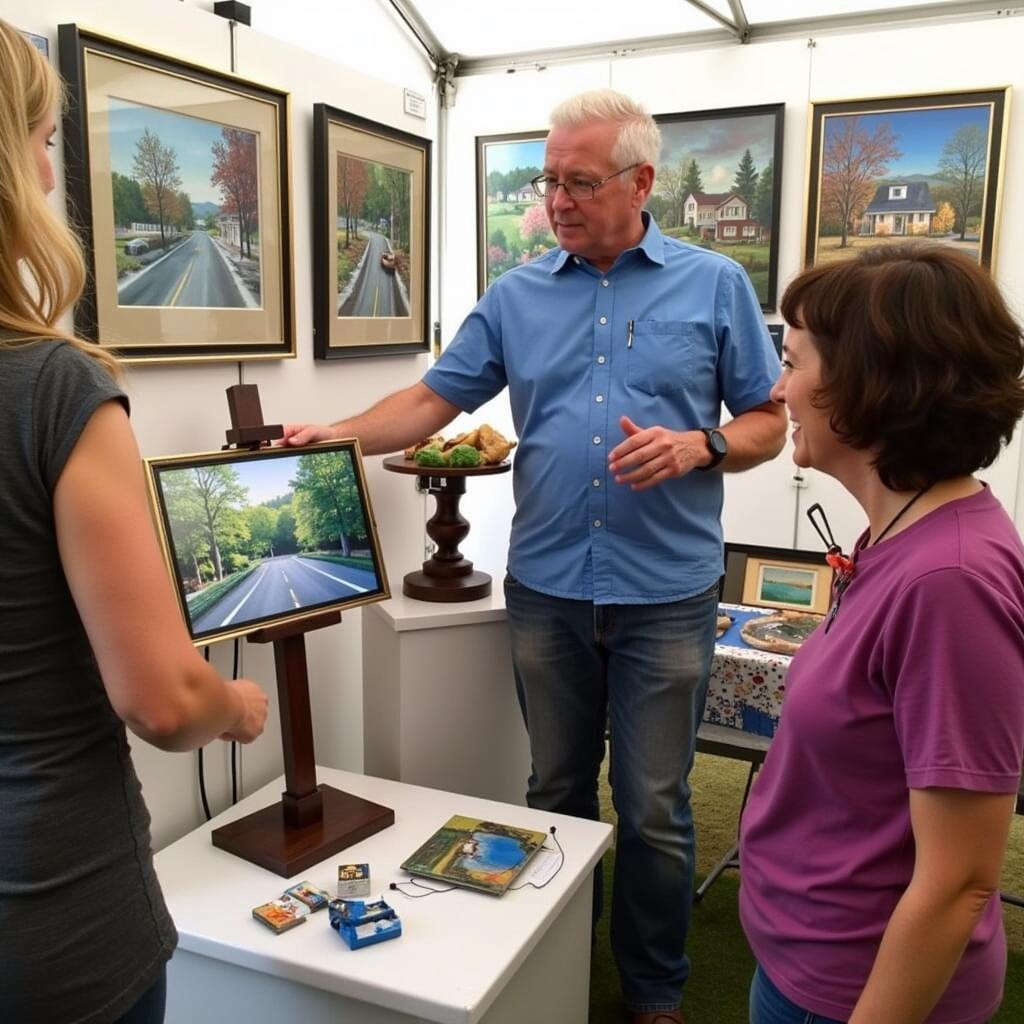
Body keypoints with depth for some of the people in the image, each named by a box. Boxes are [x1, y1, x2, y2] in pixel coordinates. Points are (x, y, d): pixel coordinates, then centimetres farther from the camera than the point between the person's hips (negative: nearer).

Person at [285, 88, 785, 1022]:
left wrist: (700, 446, -17)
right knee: (556, 789, 18)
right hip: (545, 587, 3)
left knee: (654, 808, 8)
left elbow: (769, 423, 3)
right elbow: (434, 400, 4)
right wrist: (333, 438, -10)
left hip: (665, 594, -2)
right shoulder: (516, 297, 6)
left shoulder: (715, 286, 0)